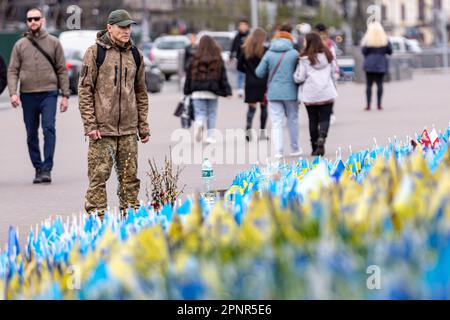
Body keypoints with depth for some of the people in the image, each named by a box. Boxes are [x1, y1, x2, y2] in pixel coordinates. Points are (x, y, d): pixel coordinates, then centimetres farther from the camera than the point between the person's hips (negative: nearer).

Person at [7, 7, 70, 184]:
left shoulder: (54, 43, 6)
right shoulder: (20, 45, 8)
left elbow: (62, 70, 5)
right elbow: (12, 71, 5)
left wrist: (65, 95, 0)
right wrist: (13, 93, -9)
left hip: (48, 93, -2)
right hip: (27, 95, 2)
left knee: (49, 128, -15)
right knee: (31, 135, 7)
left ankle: (47, 169, -14)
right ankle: (38, 169, 16)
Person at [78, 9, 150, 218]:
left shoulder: (135, 55, 13)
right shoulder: (96, 52, -2)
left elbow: (141, 93, 19)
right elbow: (85, 90, -3)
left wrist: (143, 126, 14)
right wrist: (90, 124, -10)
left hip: (129, 129, 4)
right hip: (102, 128, -4)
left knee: (130, 176, 7)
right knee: (99, 175, -6)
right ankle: (96, 217, 0)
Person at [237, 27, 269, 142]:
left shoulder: (245, 50, 2)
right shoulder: (265, 50, -9)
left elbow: (239, 67, 6)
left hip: (250, 82, 2)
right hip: (262, 82, -2)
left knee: (252, 106, 5)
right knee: (263, 106, 10)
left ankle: (248, 128, -17)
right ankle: (262, 132, 12)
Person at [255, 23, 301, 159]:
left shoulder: (269, 54, 0)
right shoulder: (294, 53, -4)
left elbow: (259, 73, 1)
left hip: (273, 93, 0)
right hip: (290, 92, 0)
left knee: (276, 122, 0)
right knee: (293, 120, 16)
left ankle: (278, 150, -12)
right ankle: (294, 149, 25)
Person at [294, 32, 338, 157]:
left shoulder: (305, 59, -8)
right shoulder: (328, 55, 5)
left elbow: (299, 78, -8)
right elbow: (333, 73, 13)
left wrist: (295, 76, 13)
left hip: (310, 95, -2)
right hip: (327, 94, 2)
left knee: (313, 120, 8)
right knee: (324, 118, 4)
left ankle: (315, 147, 11)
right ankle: (322, 137, -24)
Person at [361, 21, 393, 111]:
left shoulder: (367, 40, -6)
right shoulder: (385, 39, -1)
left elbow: (364, 51, -7)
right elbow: (390, 51, 2)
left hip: (369, 64, -1)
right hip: (381, 65, 1)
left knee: (369, 84, 2)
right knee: (379, 84, 3)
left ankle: (368, 104, -2)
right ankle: (379, 104, 1)